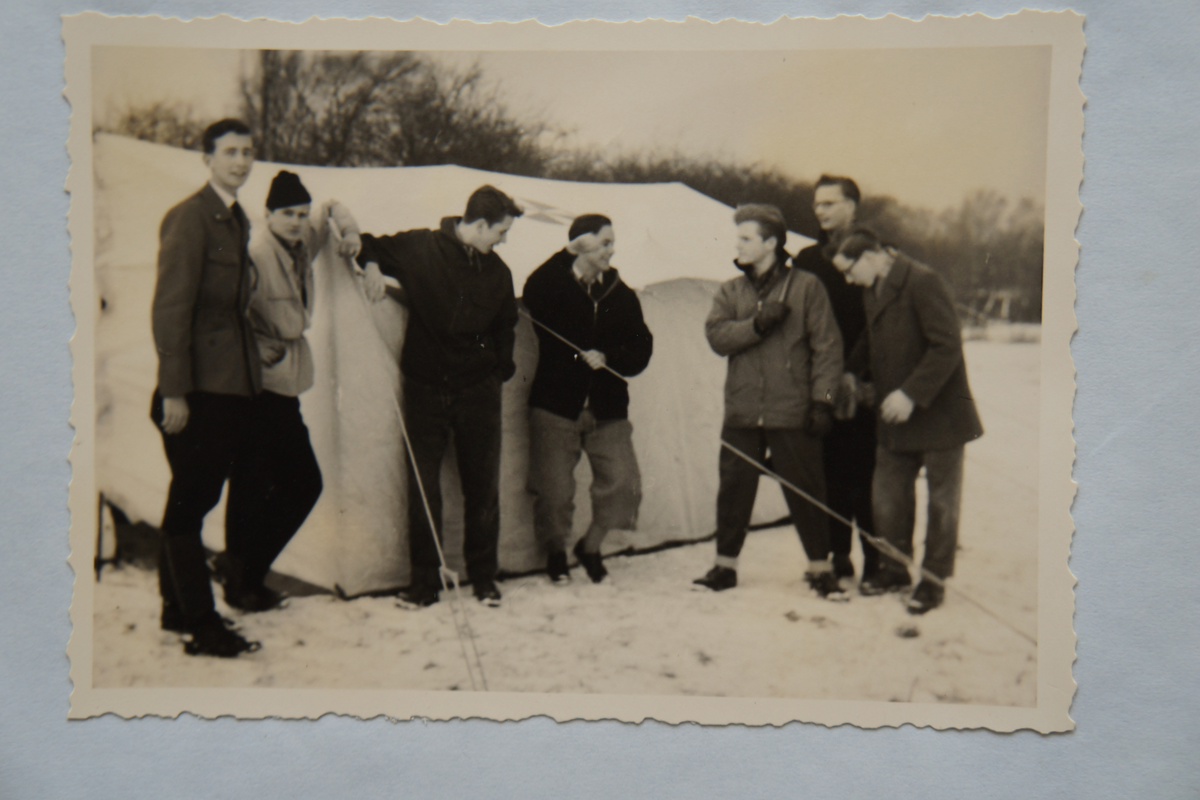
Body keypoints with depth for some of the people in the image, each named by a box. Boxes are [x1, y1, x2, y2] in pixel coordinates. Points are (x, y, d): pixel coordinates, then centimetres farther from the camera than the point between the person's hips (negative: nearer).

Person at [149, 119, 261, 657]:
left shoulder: (237, 220, 16)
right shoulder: (189, 218, -10)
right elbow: (170, 308, -15)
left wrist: (251, 370, 12)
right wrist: (173, 390, -18)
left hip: (232, 387, 8)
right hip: (197, 390, -8)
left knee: (195, 501, 15)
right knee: (188, 505, 0)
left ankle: (177, 608, 26)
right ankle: (201, 624, 6)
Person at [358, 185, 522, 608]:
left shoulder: (497, 272, 5)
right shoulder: (418, 248, -6)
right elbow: (369, 245, 8)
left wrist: (501, 370, 6)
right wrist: (370, 264, -12)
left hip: (477, 390, 2)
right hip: (425, 387, -2)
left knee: (482, 486, 5)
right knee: (422, 485, 2)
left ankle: (483, 577, 19)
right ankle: (424, 580, 14)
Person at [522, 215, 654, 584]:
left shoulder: (622, 295, 7)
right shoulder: (554, 286, -3)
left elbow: (641, 350, 6)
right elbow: (532, 296, -27)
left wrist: (608, 358, -12)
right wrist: (568, 255, -26)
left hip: (607, 407, 3)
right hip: (555, 405, -3)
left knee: (623, 484, -4)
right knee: (554, 490, 1)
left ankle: (590, 546, 22)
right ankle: (556, 552, 29)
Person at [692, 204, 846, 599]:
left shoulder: (806, 287, -1)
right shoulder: (730, 291, 10)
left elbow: (827, 347, -2)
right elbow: (717, 336, -4)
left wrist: (822, 400, -8)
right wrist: (757, 323, -17)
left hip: (791, 414, -3)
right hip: (741, 413, 3)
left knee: (805, 491, 3)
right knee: (734, 489, 8)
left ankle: (820, 568, 18)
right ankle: (725, 566, 22)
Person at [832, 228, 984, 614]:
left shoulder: (923, 282, -18)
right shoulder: (872, 290, 8)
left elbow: (947, 346, -22)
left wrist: (912, 393, -25)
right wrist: (852, 372, 9)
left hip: (939, 413, -8)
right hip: (895, 418, 8)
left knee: (941, 500, 4)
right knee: (887, 494, 11)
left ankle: (933, 579, 16)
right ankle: (894, 569, 26)